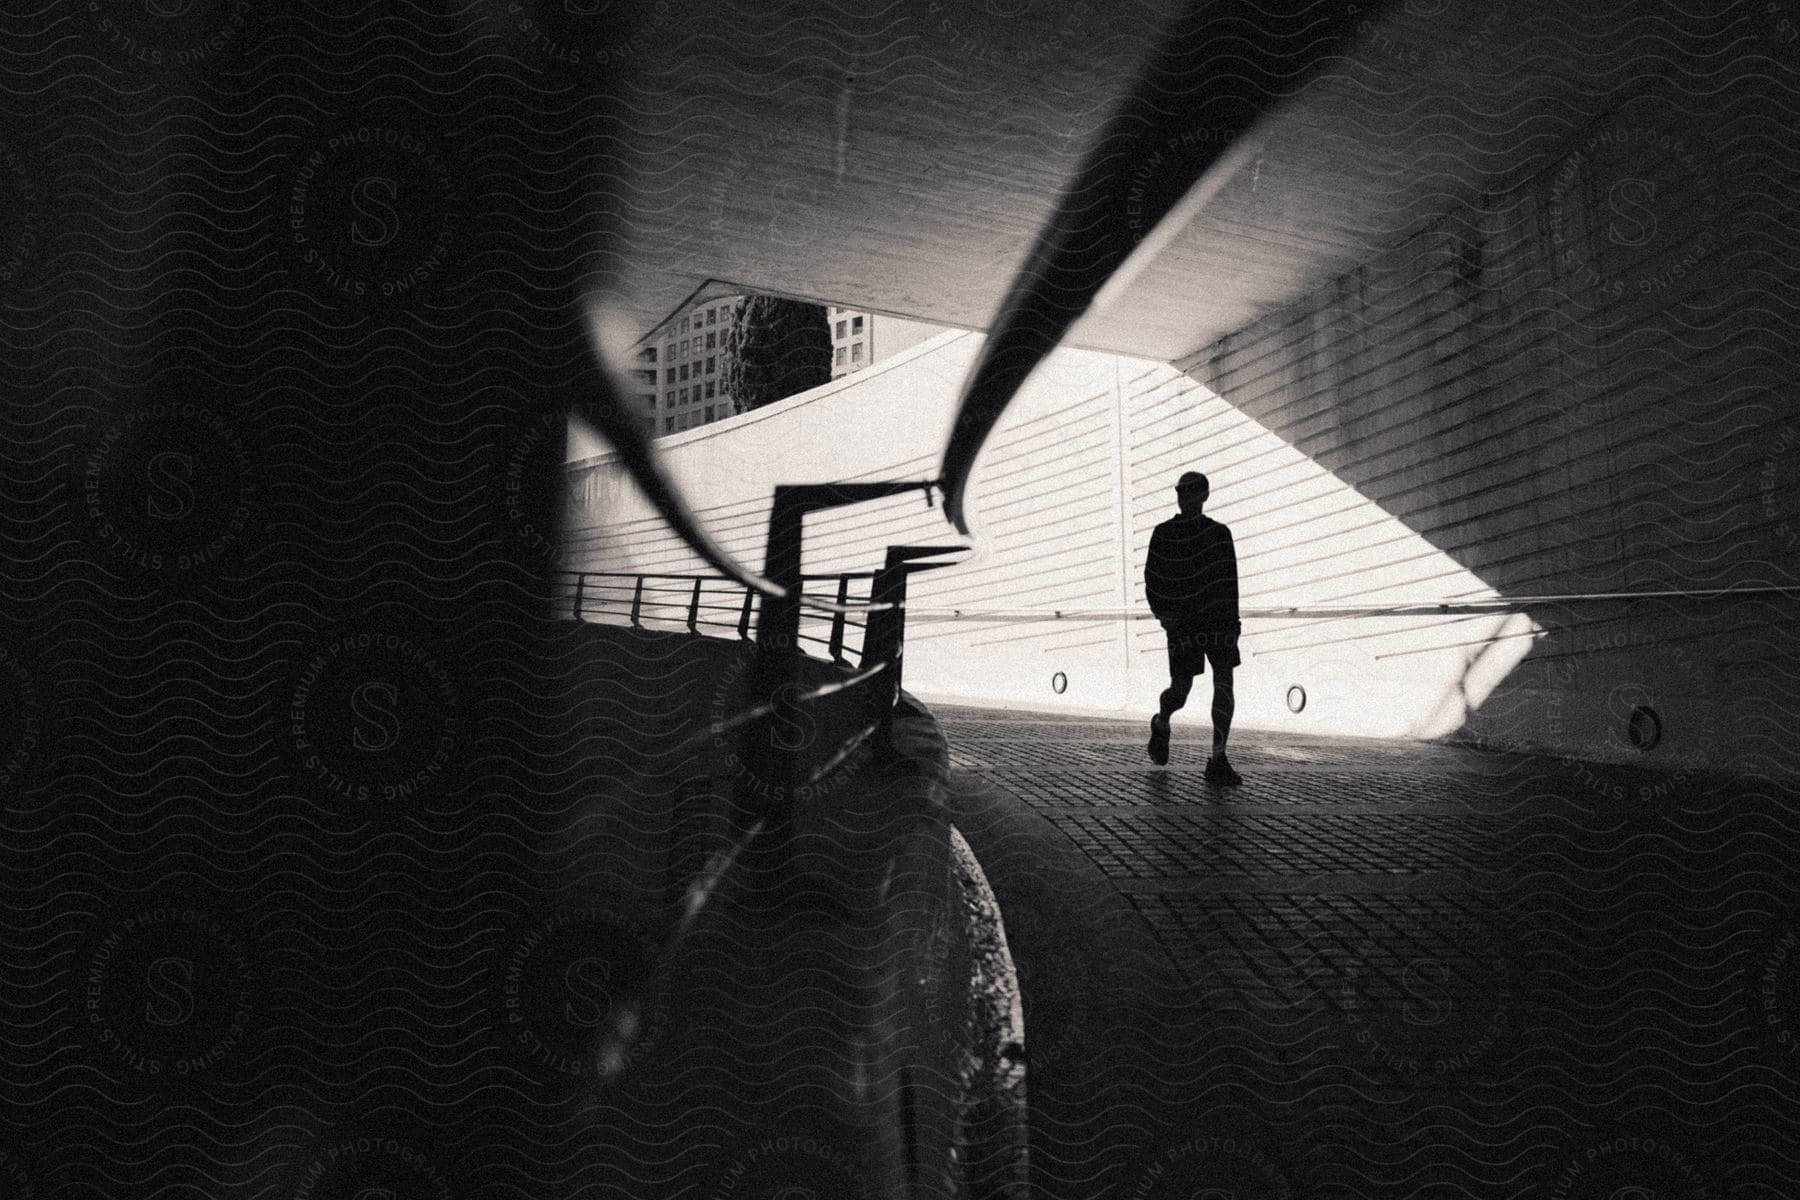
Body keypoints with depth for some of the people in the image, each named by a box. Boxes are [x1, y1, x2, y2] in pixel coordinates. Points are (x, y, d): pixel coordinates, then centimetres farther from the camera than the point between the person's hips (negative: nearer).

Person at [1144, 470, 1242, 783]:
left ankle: (1218, 760, -7)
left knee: (1223, 682, -10)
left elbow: (1229, 580, 0)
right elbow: (1152, 578, 6)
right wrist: (1162, 613, -6)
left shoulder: (1219, 533, 2)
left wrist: (1232, 621, -8)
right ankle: (1161, 724, 36)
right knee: (1180, 689, 0)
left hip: (1217, 619, 0)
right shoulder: (1162, 534, 2)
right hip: (1181, 622, 0)